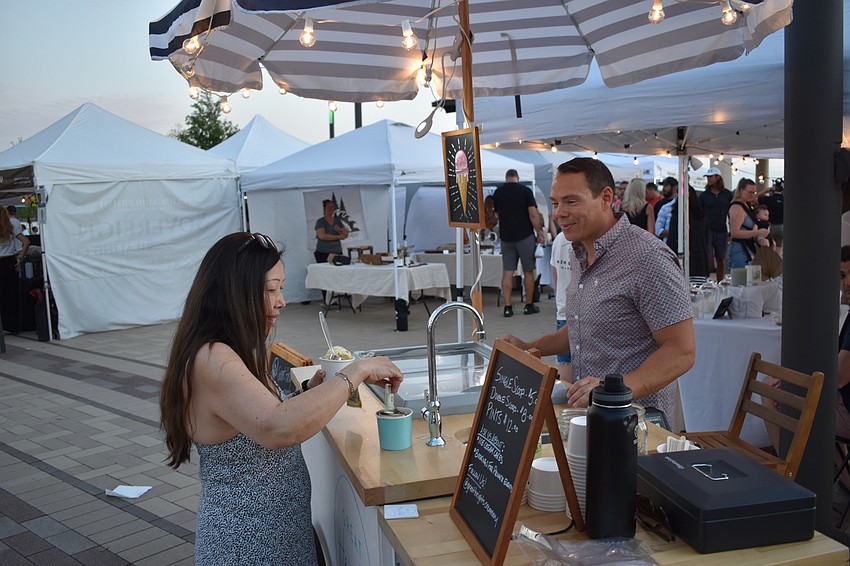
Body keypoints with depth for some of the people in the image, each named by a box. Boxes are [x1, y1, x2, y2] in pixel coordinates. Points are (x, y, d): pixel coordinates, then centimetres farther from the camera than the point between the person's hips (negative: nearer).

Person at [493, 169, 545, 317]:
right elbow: (533, 214, -11)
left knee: (507, 272, 4)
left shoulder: (498, 192, 5)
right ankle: (529, 306, 13)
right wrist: (539, 233, -2)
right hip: (525, 235, -3)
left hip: (506, 236, 3)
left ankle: (507, 307, 1)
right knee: (528, 271, 7)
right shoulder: (525, 190, -6)